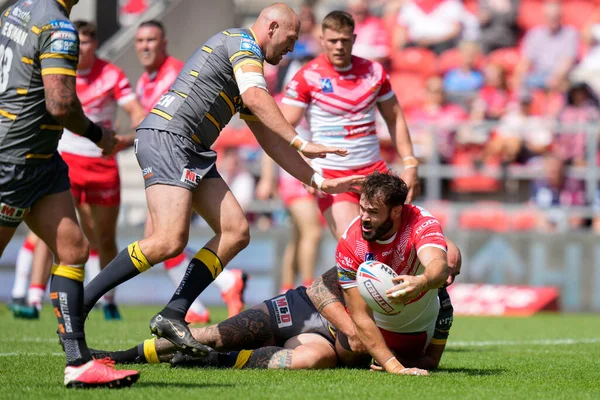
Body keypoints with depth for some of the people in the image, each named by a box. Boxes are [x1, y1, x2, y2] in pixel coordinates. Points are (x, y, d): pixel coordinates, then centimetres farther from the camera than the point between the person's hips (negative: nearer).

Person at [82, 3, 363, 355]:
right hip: (166, 137, -10)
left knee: (236, 231, 1)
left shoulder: (247, 58, 28)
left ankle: (172, 315, -2)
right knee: (170, 241, -22)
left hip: (193, 153, 10)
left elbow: (270, 139, 30)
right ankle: (79, 301, -15)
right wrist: (301, 144, -20)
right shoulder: (242, 42, -1)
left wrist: (318, 181, 27)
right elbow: (255, 98, -19)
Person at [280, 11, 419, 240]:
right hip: (331, 176, -5)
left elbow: (394, 119, 17)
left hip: (374, 170, 5)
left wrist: (410, 165, 10)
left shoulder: (374, 71, 7)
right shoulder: (308, 77, -6)